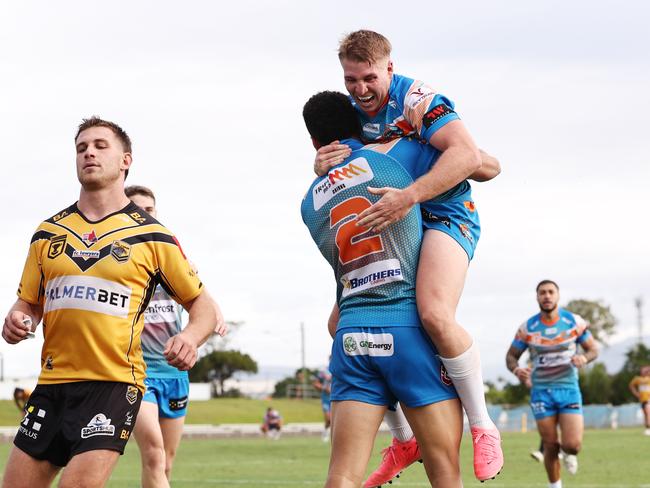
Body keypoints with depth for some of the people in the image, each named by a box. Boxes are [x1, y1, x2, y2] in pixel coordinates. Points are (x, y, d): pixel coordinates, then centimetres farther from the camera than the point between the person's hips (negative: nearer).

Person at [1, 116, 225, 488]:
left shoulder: (151, 235, 3)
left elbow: (203, 304, 7)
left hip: (114, 384, -4)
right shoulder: (48, 232, 13)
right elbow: (30, 304, 21)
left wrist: (191, 338, -15)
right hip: (52, 383, 5)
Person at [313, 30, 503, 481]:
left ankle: (483, 429, -17)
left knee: (435, 314, -34)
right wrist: (323, 168, -13)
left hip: (445, 215, -9)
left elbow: (468, 156, -31)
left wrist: (409, 196, -41)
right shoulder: (352, 113, 7)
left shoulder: (416, 99, -17)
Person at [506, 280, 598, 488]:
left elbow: (593, 349, 6)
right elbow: (511, 356, 6)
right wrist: (516, 370, -18)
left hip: (568, 389, 0)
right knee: (551, 446, 0)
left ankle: (567, 453, 26)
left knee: (573, 445, -12)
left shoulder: (574, 322, -2)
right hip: (541, 391, 0)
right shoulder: (527, 328, -2)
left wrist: (584, 358, -18)